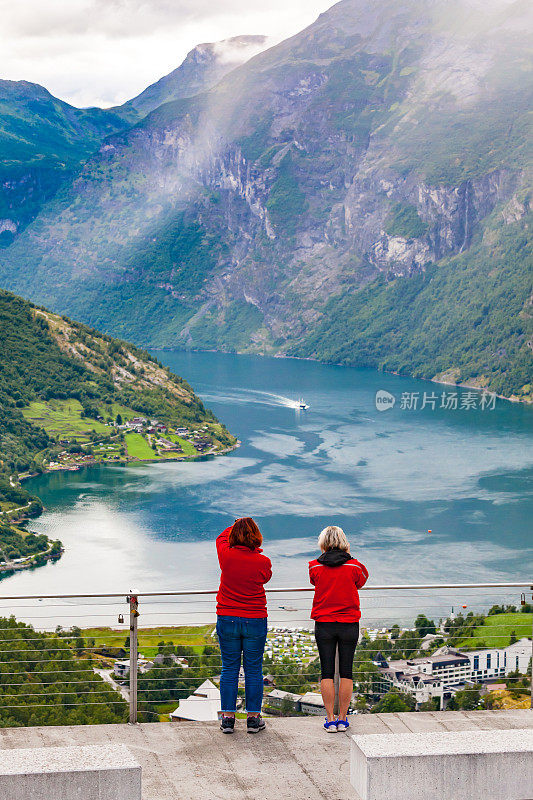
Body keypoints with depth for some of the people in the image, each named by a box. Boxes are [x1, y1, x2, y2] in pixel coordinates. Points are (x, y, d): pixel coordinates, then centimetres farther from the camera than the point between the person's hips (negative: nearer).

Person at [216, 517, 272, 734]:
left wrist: (236, 526, 27)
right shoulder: (263, 562, -11)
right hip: (255, 621, -1)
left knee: (229, 669, 9)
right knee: (253, 669, 8)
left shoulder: (226, 556, -9)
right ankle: (253, 718, 12)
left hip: (227, 619, 1)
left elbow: (221, 538, 14)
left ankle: (228, 717, 11)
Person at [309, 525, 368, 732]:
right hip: (349, 624, 0)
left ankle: (330, 720, 5)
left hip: (324, 624, 0)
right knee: (346, 672, 7)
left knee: (327, 673, 6)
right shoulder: (354, 566, -7)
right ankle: (342, 719, 10)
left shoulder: (315, 567, -5)